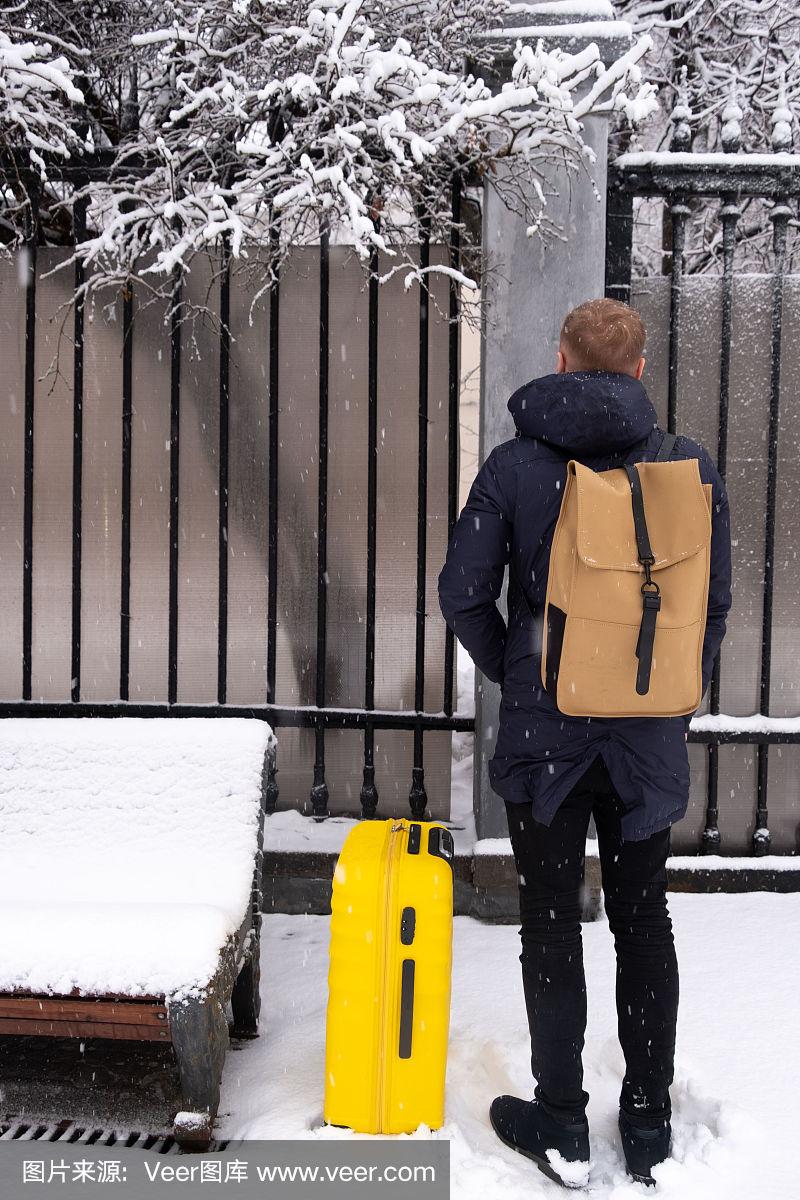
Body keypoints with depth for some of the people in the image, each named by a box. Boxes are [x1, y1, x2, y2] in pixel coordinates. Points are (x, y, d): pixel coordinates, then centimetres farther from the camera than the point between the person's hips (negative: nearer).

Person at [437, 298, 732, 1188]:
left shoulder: (515, 466, -8)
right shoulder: (689, 466, -3)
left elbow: (464, 595, -7)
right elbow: (715, 604, 2)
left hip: (544, 731, -2)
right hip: (649, 741, 2)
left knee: (551, 923, 11)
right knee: (643, 923, 15)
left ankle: (561, 1124, 20)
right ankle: (648, 1132, 24)